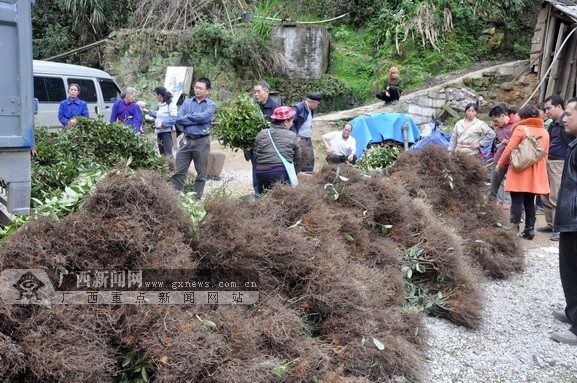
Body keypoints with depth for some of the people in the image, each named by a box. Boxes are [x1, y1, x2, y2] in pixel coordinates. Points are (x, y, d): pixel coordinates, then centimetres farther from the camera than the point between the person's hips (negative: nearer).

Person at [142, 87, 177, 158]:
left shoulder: (171, 104, -12)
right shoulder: (161, 105, 18)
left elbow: (174, 118, -21)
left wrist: (163, 124, -23)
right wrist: (148, 111, 38)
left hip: (167, 132, -10)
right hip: (159, 132, 10)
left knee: (168, 154, -13)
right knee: (162, 154, 13)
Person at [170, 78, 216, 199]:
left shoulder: (211, 105, 0)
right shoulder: (187, 102, 10)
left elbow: (203, 117, -19)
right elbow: (178, 119, -4)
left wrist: (188, 116, -5)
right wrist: (196, 120, -12)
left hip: (202, 142, -3)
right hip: (186, 140, 3)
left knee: (201, 173, 6)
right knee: (178, 172, 1)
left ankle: (197, 199, 17)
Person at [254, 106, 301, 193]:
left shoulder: (261, 134, 8)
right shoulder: (292, 136, 1)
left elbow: (256, 155, 10)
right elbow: (297, 156, 10)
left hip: (261, 173, 3)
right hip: (281, 174, -3)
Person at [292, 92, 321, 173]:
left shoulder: (311, 110, 11)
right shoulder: (298, 108, -15)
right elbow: (291, 123, -19)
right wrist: (296, 136, -22)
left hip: (308, 139, 9)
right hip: (299, 139, -9)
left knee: (310, 159, 11)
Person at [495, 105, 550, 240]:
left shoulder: (520, 129, -9)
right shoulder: (544, 132, 10)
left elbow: (509, 149, -10)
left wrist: (500, 164, 2)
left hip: (519, 173, -6)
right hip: (536, 175, 6)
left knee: (517, 201, -3)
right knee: (529, 202, 12)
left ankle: (514, 228, -5)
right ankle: (529, 230, 13)